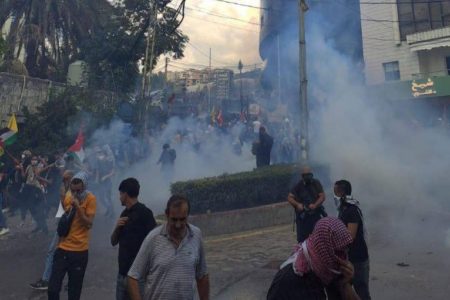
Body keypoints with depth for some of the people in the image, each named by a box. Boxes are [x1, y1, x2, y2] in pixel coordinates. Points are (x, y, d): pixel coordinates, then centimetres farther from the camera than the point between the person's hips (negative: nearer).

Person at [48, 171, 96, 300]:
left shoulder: (90, 199, -9)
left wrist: (78, 207, -23)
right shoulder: (67, 198, 4)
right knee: (52, 288, 1)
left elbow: (89, 224, -16)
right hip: (63, 248, 3)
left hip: (80, 251, -3)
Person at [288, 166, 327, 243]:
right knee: (301, 239, 2)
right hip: (302, 217, 0)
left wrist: (315, 205, -23)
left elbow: (322, 196, -5)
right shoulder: (298, 185, -3)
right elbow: (289, 197, -6)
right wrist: (297, 204, -25)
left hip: (316, 215, 1)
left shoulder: (316, 183, -1)